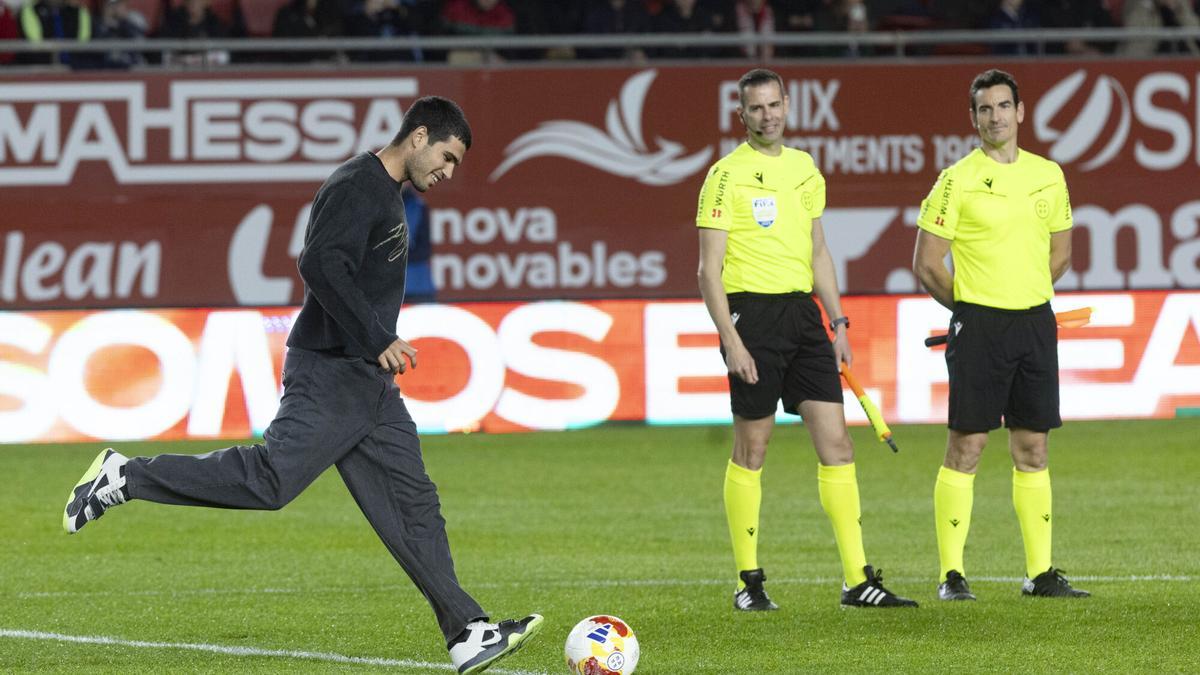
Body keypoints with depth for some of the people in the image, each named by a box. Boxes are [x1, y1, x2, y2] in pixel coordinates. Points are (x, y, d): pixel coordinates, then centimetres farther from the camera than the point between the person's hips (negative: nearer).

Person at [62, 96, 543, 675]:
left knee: (412, 501, 4)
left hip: (370, 383, 10)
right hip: (328, 373, -10)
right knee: (270, 480, -17)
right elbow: (321, 265, -25)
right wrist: (378, 340, -26)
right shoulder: (357, 187, -11)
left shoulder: (385, 194, 20)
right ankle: (126, 477, -4)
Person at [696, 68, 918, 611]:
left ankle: (857, 580, 0)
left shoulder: (804, 168, 14)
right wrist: (731, 341, -16)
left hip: (802, 310, 6)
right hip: (752, 311, -6)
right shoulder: (727, 174, -6)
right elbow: (709, 269, -9)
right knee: (751, 449, 0)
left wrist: (838, 322, 14)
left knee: (836, 444, 0)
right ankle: (748, 581, 10)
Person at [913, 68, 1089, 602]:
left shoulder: (1047, 176, 9)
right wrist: (970, 307, 3)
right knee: (965, 448, -5)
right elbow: (926, 263, -4)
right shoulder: (957, 181, -6)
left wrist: (1026, 296, 13)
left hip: (1035, 321, 5)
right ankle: (952, 574, -1)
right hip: (978, 326, -5)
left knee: (1032, 448, 7)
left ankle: (1040, 572, 11)